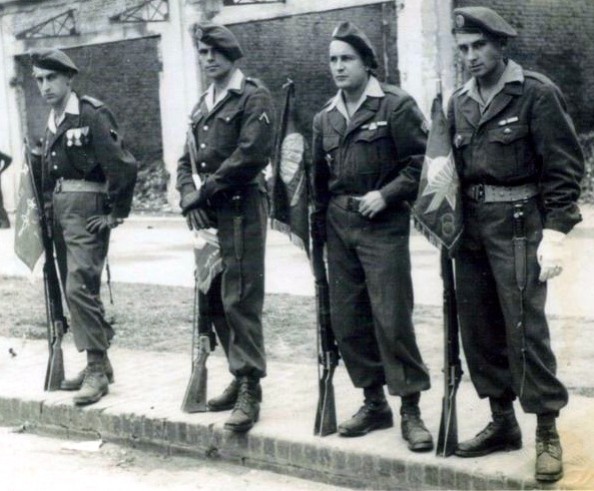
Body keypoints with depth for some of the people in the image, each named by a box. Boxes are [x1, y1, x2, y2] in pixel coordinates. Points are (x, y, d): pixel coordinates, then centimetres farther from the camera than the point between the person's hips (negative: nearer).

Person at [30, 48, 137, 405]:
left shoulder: (92, 115, -12)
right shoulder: (53, 122, 13)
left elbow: (124, 165, -17)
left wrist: (117, 213, -14)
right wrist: (48, 209, 12)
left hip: (87, 211, -9)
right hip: (59, 212, 9)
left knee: (79, 287, -16)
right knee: (75, 290, 11)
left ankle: (98, 370, -11)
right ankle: (99, 363, 20)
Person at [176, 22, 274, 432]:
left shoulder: (254, 98, -4)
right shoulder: (203, 105, 20)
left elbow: (251, 155, -16)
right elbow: (187, 160, 17)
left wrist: (207, 190, -12)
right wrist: (190, 197, -1)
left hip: (241, 209, -8)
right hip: (208, 214, 8)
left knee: (240, 299, -11)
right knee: (215, 298, 11)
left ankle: (250, 390, -8)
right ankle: (240, 378, 22)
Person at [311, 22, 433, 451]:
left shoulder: (396, 105, -4)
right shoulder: (326, 118, 14)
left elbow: (422, 160, -8)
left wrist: (386, 194, -16)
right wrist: (319, 224, 13)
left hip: (383, 226, -6)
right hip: (340, 227, 6)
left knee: (392, 319, -8)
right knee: (347, 320, 8)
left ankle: (411, 410, 1)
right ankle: (374, 403, 20)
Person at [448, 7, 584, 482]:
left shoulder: (536, 93, -6)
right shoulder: (459, 103, 12)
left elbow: (565, 166, -9)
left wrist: (555, 232, -16)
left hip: (518, 225, -6)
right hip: (473, 228, 6)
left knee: (526, 329, -8)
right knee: (478, 329, 9)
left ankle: (547, 433, 2)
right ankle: (502, 422, 22)